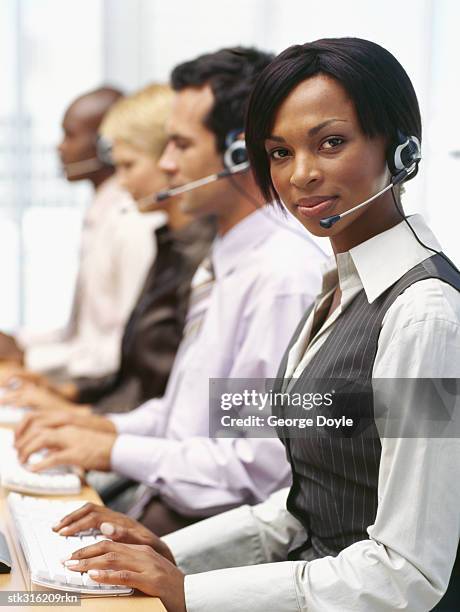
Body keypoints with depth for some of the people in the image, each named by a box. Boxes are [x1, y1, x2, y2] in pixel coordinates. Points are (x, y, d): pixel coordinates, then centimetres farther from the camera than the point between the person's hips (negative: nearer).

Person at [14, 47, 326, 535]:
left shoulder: (287, 279, -19)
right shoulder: (223, 262, 13)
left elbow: (268, 463, -21)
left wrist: (114, 450, -15)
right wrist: (106, 425, 6)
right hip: (164, 505, 9)